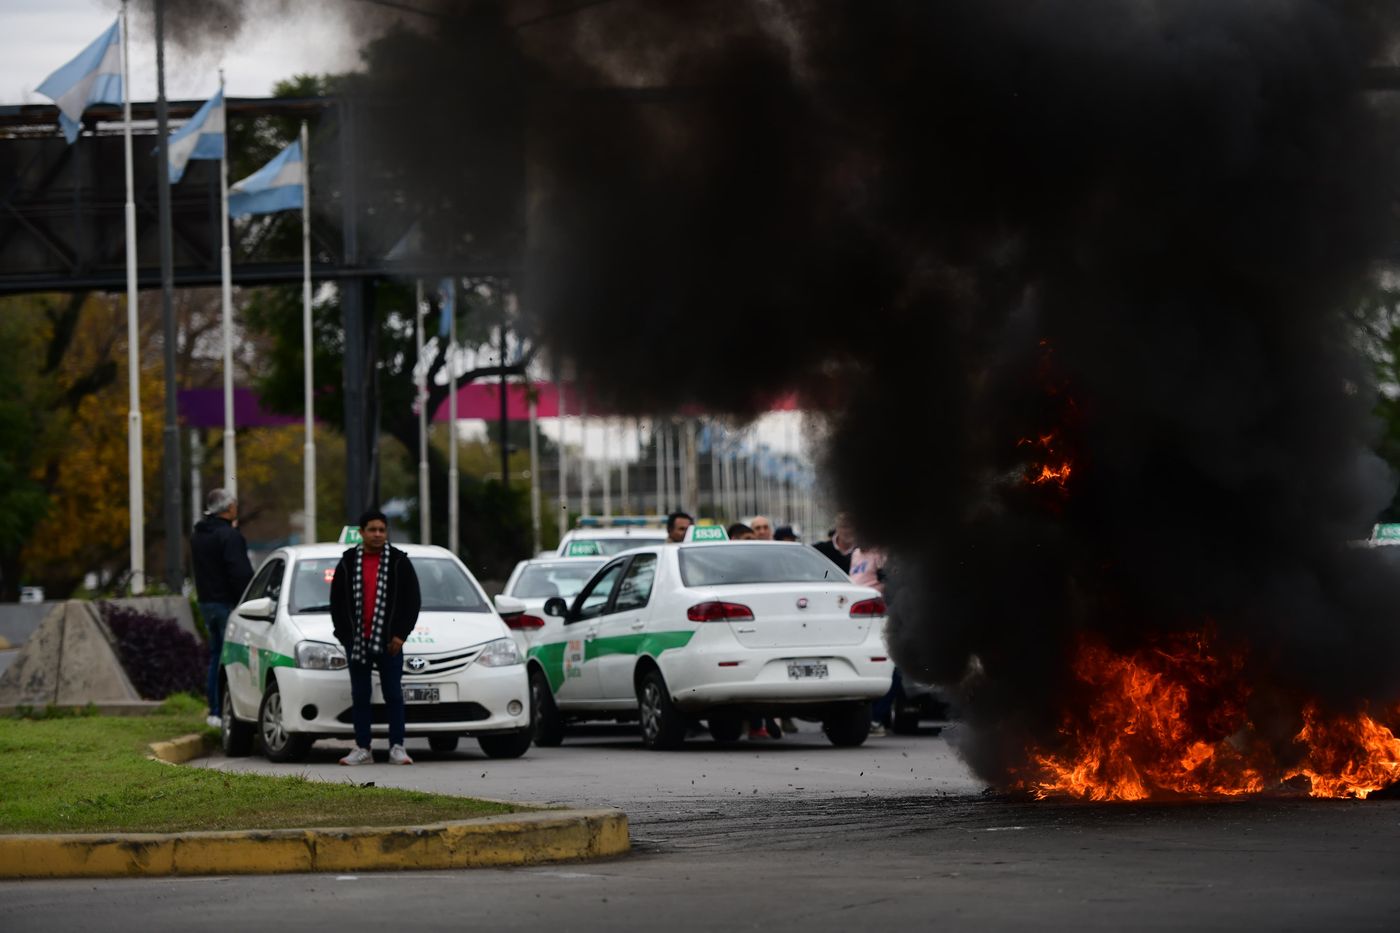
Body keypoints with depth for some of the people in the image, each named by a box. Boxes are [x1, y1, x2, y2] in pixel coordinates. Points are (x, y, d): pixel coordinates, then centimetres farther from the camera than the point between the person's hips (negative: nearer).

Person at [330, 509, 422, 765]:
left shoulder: (399, 561, 2)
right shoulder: (348, 562, 7)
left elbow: (413, 600, 2)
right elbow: (337, 602, 9)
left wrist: (400, 634, -5)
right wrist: (345, 635, 1)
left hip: (388, 641, -2)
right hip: (357, 641, 2)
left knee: (393, 694, -2)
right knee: (360, 696, 4)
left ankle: (397, 748, 1)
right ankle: (362, 749, 9)